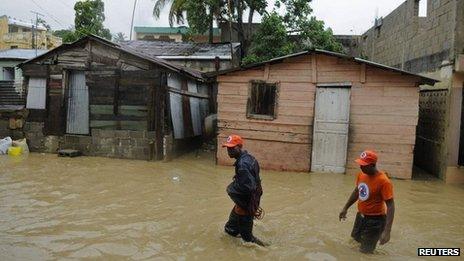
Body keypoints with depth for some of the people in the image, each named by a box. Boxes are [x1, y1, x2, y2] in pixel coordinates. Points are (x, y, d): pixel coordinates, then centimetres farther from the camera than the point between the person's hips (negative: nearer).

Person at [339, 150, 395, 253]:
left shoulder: (383, 181, -26)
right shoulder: (361, 175, -4)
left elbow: (390, 205, -26)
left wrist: (387, 231, -33)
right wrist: (345, 208, 20)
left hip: (375, 220, -7)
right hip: (360, 216, 8)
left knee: (364, 252, -3)